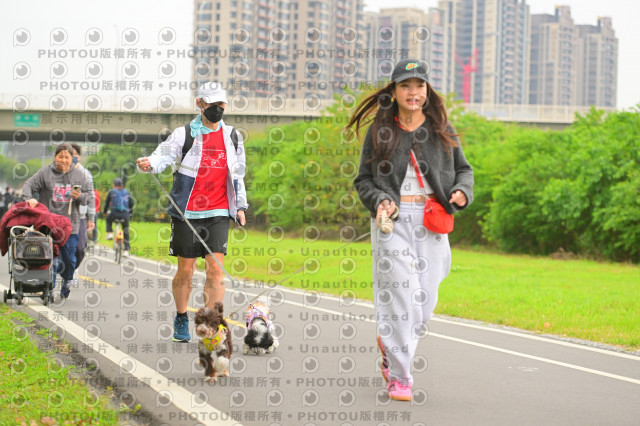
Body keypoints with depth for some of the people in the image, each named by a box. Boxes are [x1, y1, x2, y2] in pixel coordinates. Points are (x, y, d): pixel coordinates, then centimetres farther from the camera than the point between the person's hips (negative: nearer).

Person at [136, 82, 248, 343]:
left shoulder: (233, 137, 11)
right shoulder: (184, 134, -1)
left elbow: (237, 174, 20)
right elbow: (163, 155, -16)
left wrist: (240, 206, 15)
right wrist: (149, 164, -38)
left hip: (218, 213, 2)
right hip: (186, 213, -2)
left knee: (215, 268, -10)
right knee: (185, 271, 4)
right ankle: (181, 320, 24)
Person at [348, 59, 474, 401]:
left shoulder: (441, 129, 9)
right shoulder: (379, 131, 4)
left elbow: (463, 169, 17)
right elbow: (363, 179, 8)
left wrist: (462, 193, -4)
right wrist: (380, 201, -11)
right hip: (394, 219, -2)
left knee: (425, 297, 2)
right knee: (401, 293, -10)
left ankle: (389, 343, 32)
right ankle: (399, 375, 0)